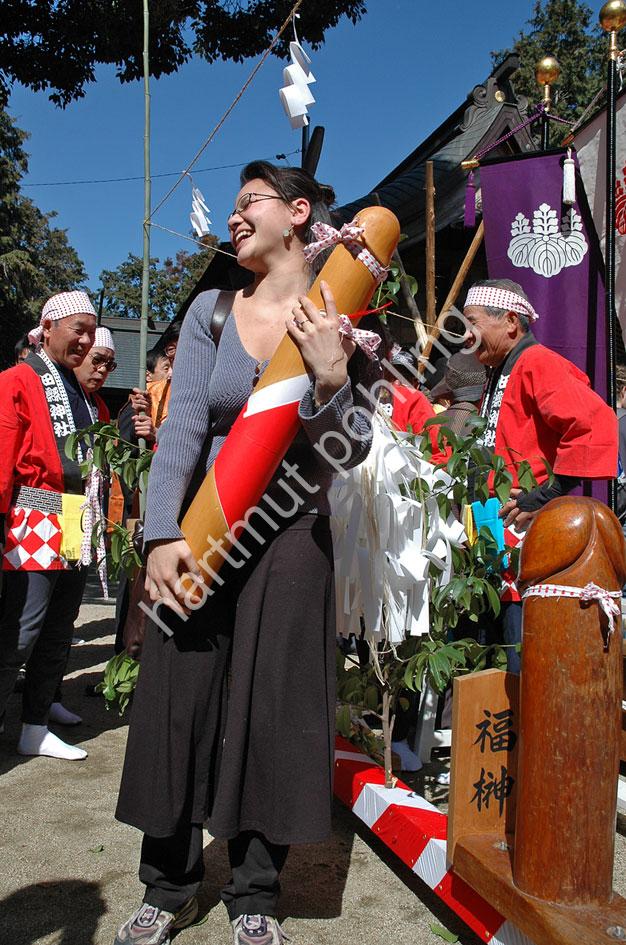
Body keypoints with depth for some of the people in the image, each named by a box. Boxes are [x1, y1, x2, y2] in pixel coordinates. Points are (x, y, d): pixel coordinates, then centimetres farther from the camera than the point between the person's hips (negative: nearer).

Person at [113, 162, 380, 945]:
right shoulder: (211, 310, 2)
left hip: (292, 538, -1)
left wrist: (330, 375, -24)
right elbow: (182, 426, -7)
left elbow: (351, 452, -6)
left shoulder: (341, 321, -2)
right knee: (178, 704, 6)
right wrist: (162, 534, -17)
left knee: (273, 712, 5)